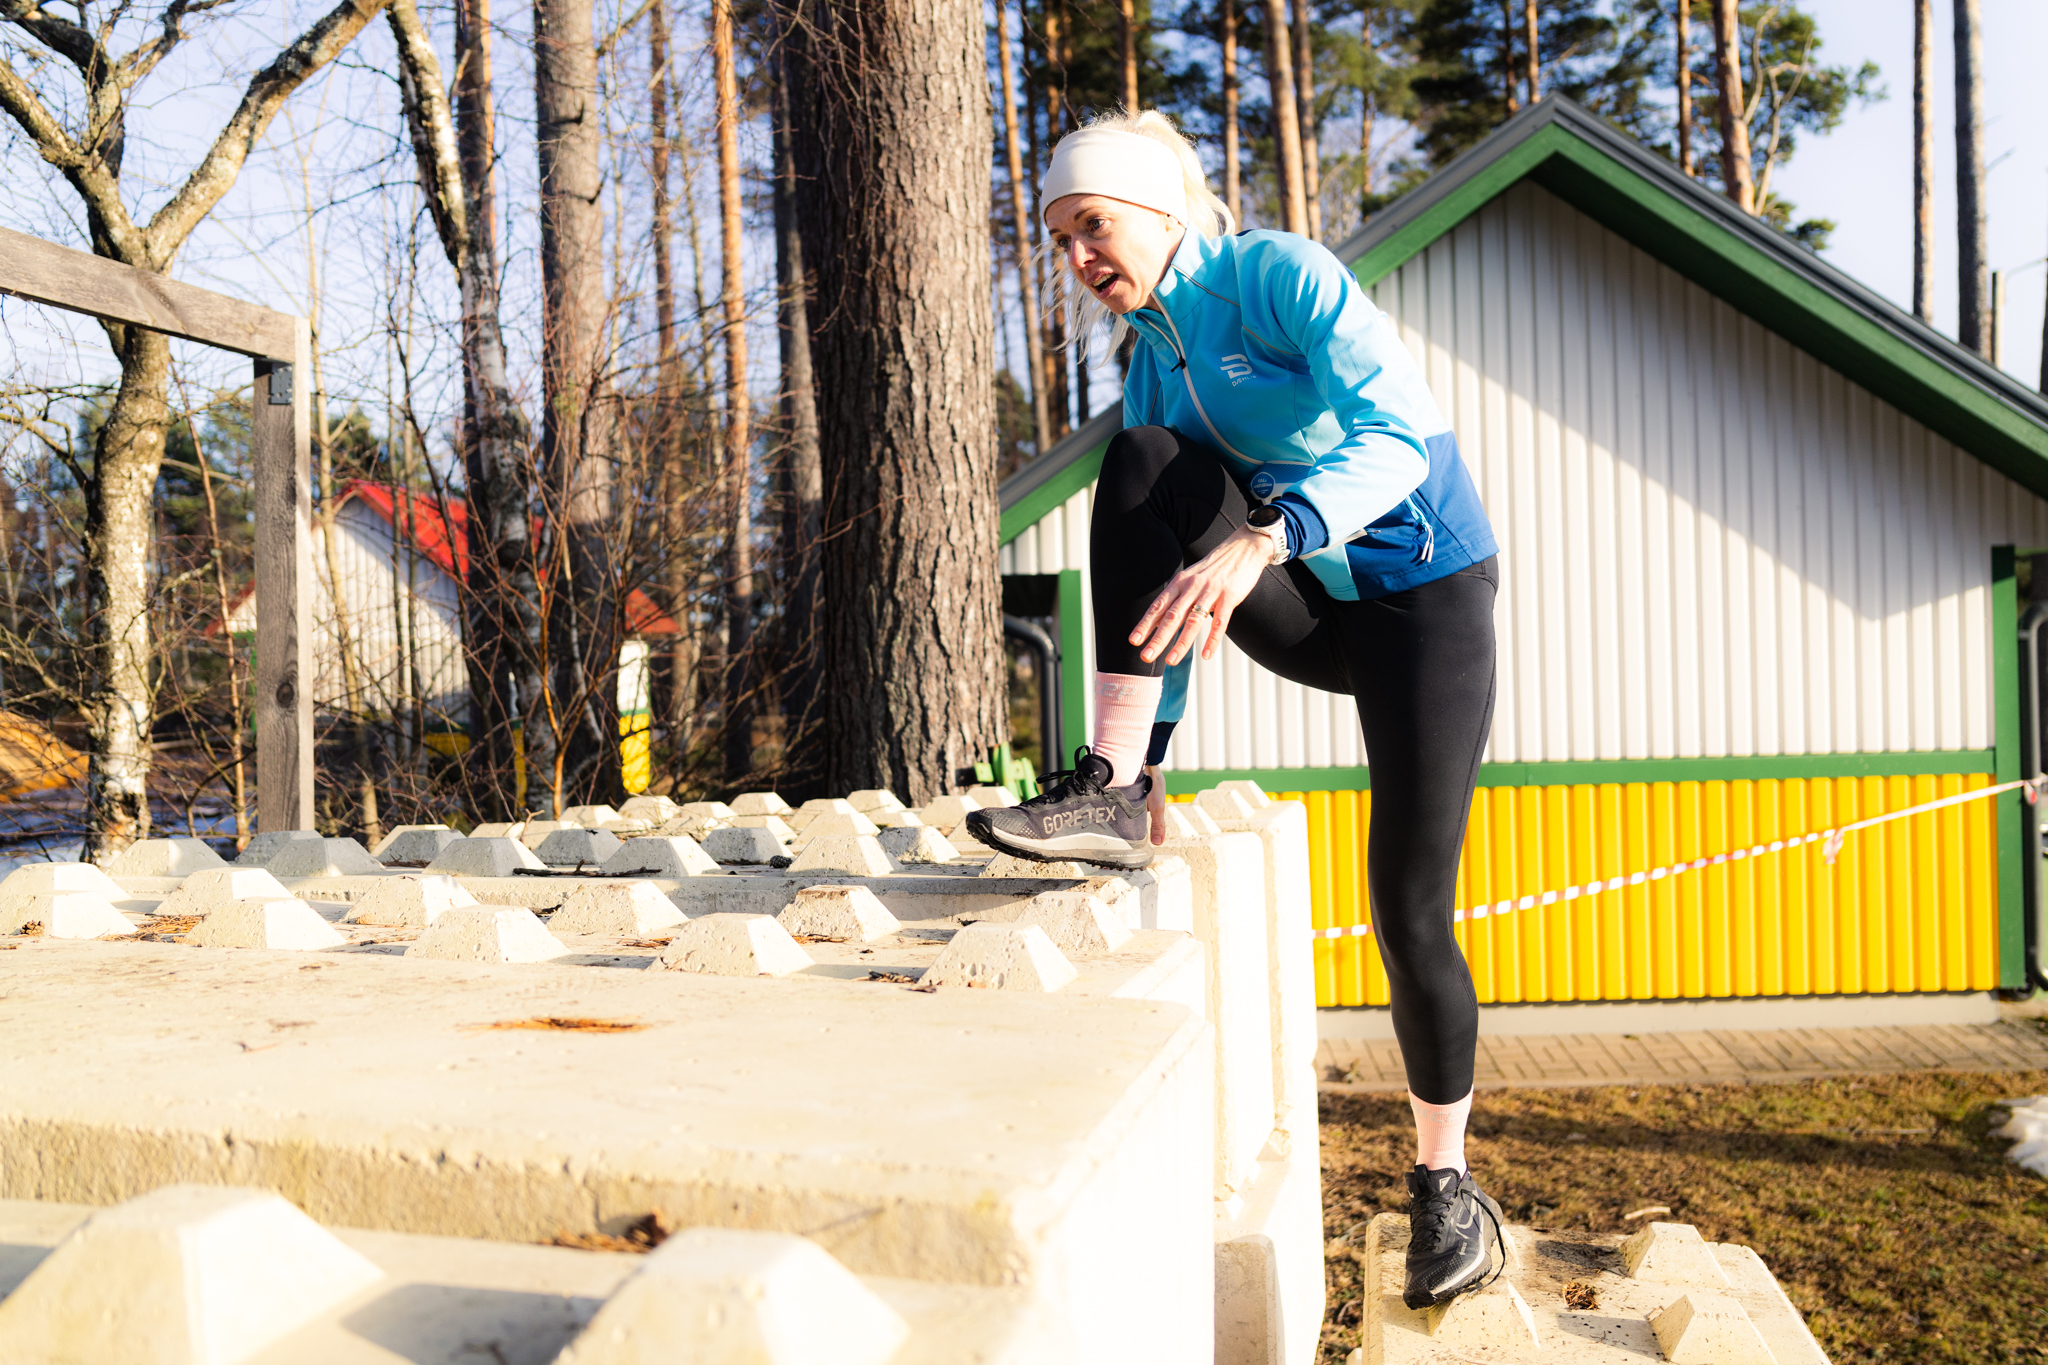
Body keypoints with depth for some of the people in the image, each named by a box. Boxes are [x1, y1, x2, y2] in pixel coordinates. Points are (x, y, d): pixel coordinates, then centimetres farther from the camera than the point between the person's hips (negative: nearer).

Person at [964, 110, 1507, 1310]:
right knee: (1142, 462, -20)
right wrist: (1155, 760, 0)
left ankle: (1446, 1181, 15)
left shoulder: (1280, 275, -13)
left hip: (1422, 598, -5)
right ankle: (1113, 791, -22)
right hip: (1302, 613, 5)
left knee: (1409, 909, -9)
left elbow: (1398, 434, -27)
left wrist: (1258, 543, -44)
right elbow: (1160, 580, 5)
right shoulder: (1154, 363, 6)